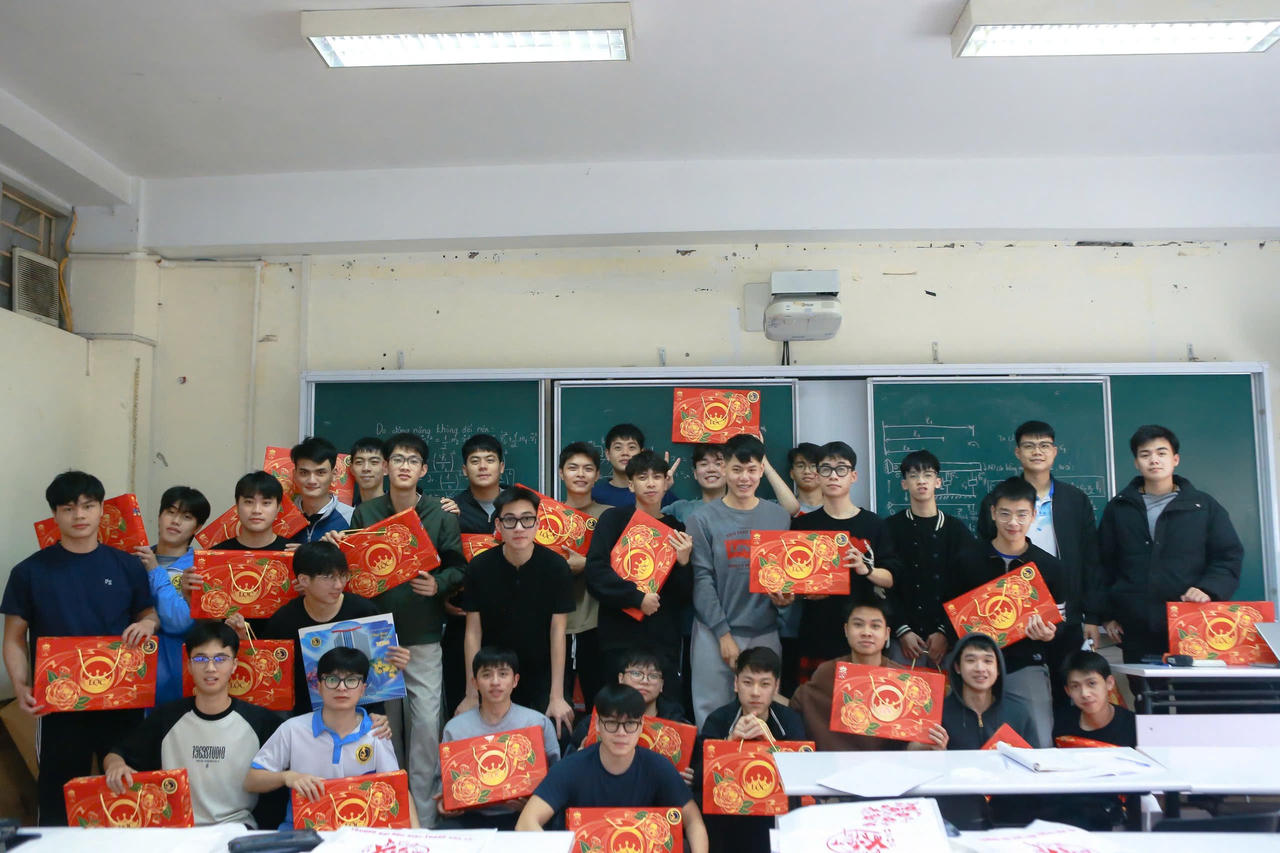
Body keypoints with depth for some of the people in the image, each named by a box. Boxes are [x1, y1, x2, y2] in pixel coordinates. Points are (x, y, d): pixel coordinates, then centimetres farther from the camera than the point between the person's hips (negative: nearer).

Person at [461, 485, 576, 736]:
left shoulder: (555, 566, -12)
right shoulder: (480, 566, -10)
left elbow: (557, 631, -9)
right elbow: (473, 632, -5)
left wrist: (557, 697, -9)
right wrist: (472, 695, -6)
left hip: (541, 678, 0)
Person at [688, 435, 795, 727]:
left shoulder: (779, 517, 7)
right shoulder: (703, 519, -1)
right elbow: (702, 579, -5)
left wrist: (785, 597, -9)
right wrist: (723, 633, -10)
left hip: (765, 633, 2)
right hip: (715, 633, -2)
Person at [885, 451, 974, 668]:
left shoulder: (957, 529, 9)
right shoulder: (890, 528, 5)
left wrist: (945, 631, -7)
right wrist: (902, 630, -9)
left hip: (947, 634, 1)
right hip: (905, 637, -1)